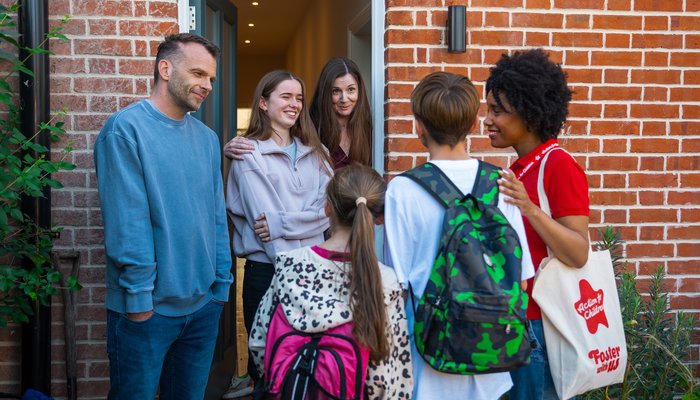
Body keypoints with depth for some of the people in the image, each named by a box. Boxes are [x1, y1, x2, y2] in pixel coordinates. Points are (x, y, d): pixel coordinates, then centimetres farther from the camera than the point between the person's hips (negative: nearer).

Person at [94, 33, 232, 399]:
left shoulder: (207, 139, 7)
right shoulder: (125, 129, -12)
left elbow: (217, 217, 9)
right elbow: (127, 221, -16)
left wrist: (221, 285, 6)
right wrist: (139, 296, -16)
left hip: (204, 304, 6)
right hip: (146, 309, -5)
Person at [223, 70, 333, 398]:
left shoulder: (316, 151, 11)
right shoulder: (248, 153, -3)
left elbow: (331, 206, -2)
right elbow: (261, 216, -12)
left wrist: (282, 222, -16)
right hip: (267, 269, -4)